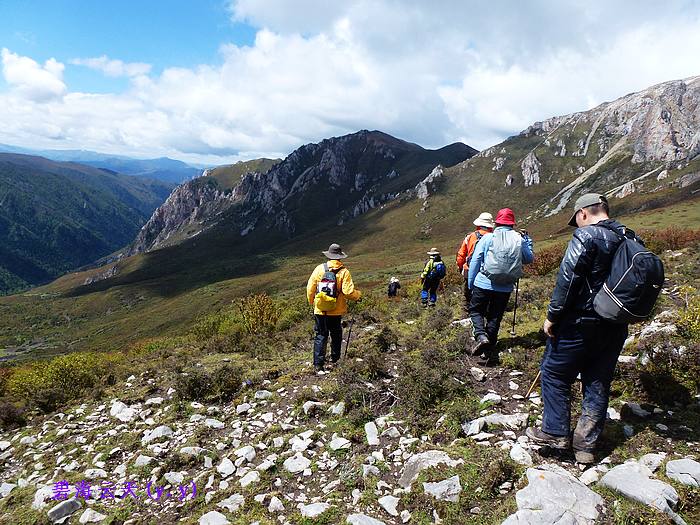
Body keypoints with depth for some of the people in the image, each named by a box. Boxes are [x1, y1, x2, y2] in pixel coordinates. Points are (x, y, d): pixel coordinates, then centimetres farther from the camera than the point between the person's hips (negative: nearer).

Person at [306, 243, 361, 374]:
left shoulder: (319, 269, -5)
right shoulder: (343, 272, -11)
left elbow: (310, 287, 0)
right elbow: (348, 292, -15)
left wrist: (311, 301, 18)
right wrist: (358, 295, 6)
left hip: (320, 311, 1)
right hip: (336, 311, -1)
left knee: (320, 336, 8)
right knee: (336, 336, 18)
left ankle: (318, 364, 4)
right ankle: (334, 360, 27)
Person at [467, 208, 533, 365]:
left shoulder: (488, 237, -5)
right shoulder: (519, 239, 1)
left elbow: (475, 261, -5)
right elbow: (529, 259, 15)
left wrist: (470, 283, 4)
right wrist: (528, 241, 28)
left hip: (483, 284, -2)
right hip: (505, 288, 3)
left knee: (476, 310, 15)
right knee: (494, 318, 12)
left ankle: (480, 336, -11)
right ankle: (490, 353, 16)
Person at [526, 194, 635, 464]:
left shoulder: (586, 236, -14)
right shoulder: (632, 239, 10)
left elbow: (567, 280, -19)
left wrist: (552, 316, -12)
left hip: (581, 323, -7)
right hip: (616, 327, 7)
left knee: (555, 373, 8)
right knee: (598, 383, 13)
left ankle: (555, 432, 12)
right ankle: (586, 445, 21)